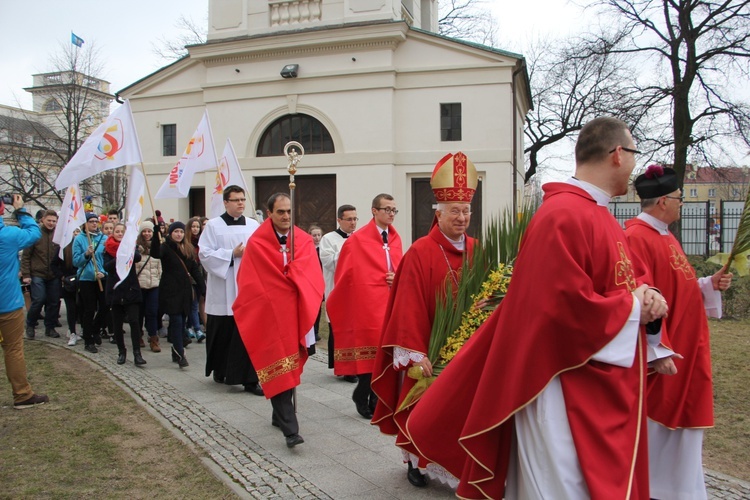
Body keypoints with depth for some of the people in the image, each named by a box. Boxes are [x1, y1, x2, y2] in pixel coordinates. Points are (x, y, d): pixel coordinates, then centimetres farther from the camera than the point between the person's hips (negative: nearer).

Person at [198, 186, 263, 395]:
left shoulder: (253, 225, 9)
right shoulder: (213, 225, 1)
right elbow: (205, 254, -6)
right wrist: (232, 254, -12)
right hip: (223, 293, -1)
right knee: (223, 334, 9)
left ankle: (250, 379, 0)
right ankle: (220, 371, 31)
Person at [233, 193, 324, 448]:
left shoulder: (305, 241, 4)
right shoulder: (256, 243, -4)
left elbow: (313, 278, -2)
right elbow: (249, 284, -4)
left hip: (296, 313, 4)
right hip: (269, 314, -3)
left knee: (290, 367, 12)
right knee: (278, 369, -7)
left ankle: (279, 415, 30)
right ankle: (290, 429, -9)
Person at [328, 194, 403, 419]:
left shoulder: (396, 239, 11)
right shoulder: (358, 240, -7)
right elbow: (345, 274, -4)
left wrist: (397, 278, -4)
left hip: (390, 303, 6)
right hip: (368, 303, -6)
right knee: (370, 351, -2)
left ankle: (375, 399, 19)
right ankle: (363, 398, 15)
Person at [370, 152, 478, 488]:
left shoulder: (475, 250, 5)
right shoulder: (420, 253, -12)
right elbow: (410, 307, -16)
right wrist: (415, 353, -20)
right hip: (430, 347, -5)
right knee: (425, 406, 7)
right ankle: (415, 460, 27)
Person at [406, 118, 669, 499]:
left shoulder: (599, 216, 13)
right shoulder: (564, 216, -20)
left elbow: (615, 283, 21)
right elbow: (568, 307, -26)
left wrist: (644, 298, -1)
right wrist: (633, 306, -12)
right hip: (567, 394, -10)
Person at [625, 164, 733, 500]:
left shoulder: (665, 238, 13)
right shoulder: (637, 238, -19)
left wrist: (710, 284, 5)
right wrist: (658, 352, -27)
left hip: (685, 351, 10)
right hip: (661, 356, -10)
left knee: (681, 420, 17)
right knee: (655, 429, 2)